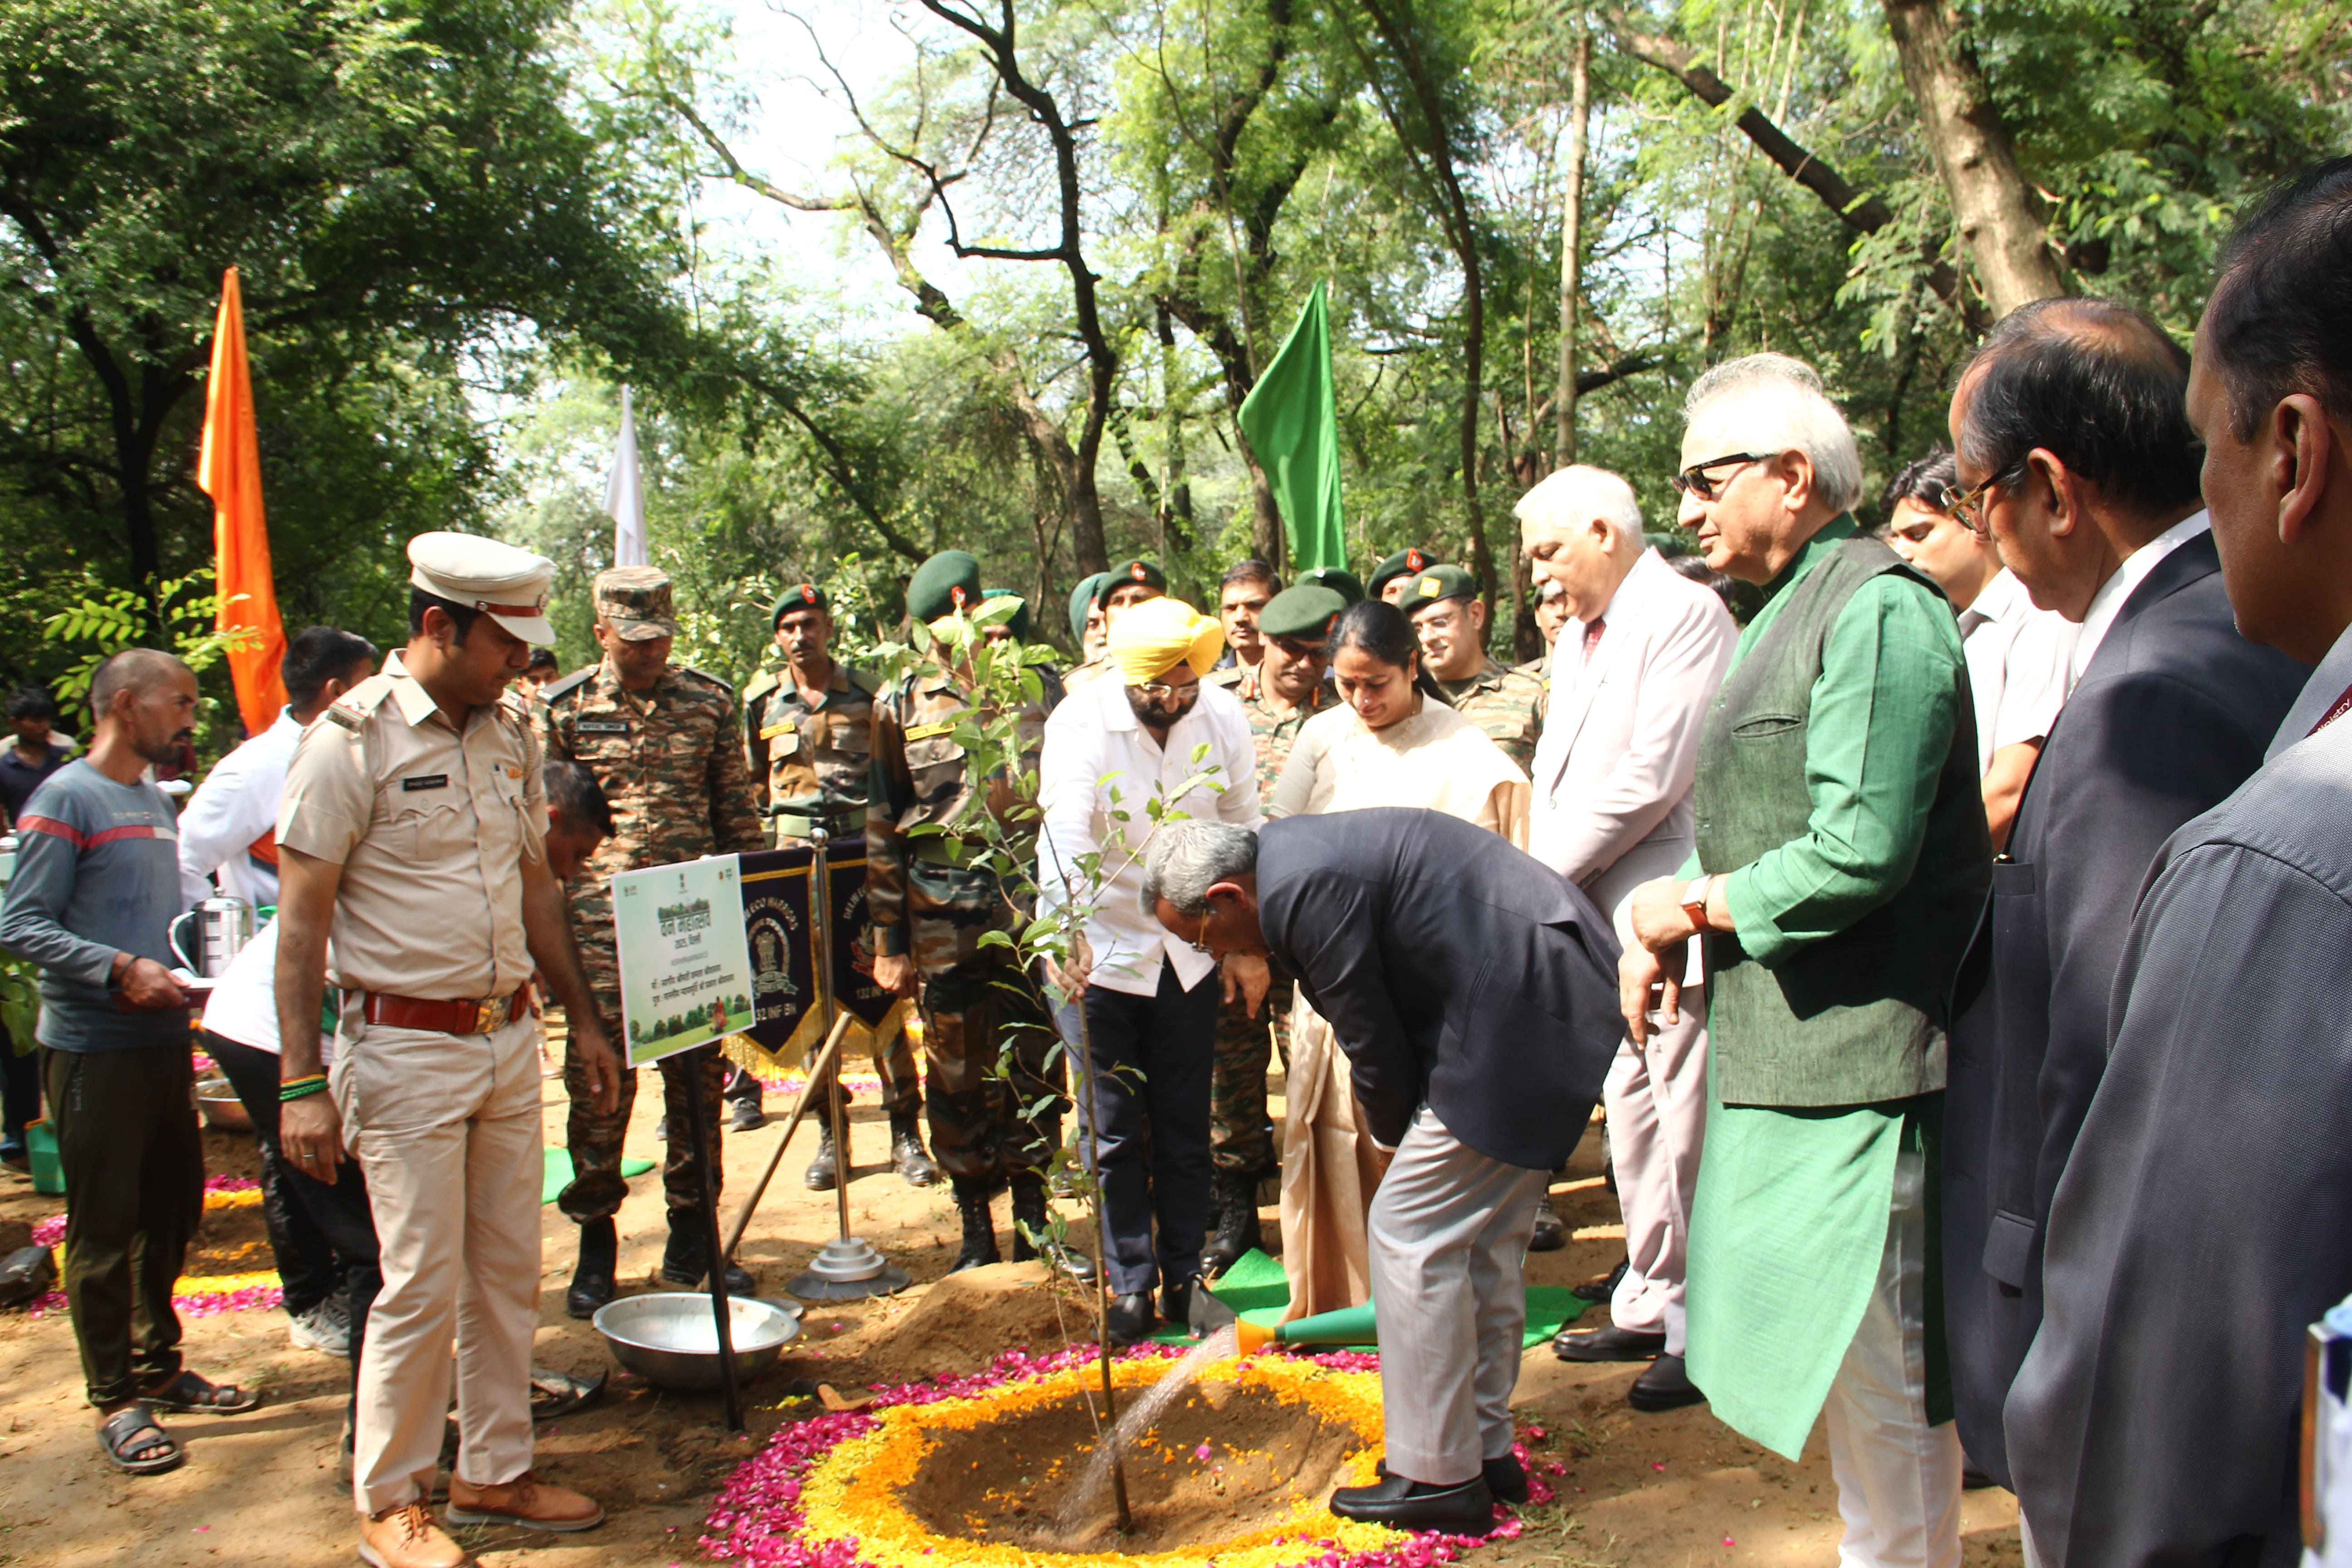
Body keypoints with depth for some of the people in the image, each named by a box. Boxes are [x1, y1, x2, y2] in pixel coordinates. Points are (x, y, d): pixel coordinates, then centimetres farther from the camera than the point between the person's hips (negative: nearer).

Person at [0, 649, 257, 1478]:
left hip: (163, 1038, 8)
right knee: (105, 1224, 1)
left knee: (173, 1207, 15)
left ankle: (160, 1366, 30)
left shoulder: (156, 801, 14)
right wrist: (123, 969, -24)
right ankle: (117, 1400, 11)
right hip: (93, 1046, -8)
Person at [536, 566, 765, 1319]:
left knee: (699, 1074, 7)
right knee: (598, 1079, 2)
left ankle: (693, 1235, 21)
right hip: (601, 920, -2)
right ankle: (595, 1243, 17)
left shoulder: (709, 700, 8)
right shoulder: (562, 708, 2)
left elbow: (737, 812, 12)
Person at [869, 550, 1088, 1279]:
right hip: (944, 910, -1)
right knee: (958, 1072, 6)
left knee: (1037, 1065, 6)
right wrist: (889, 939, 0)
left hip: (1034, 897, 1)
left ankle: (1033, 1221, 21)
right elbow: (883, 826, 4)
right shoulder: (902, 704, 4)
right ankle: (976, 1229, 20)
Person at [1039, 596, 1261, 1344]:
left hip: (1188, 954, 3)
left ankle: (1184, 1277, 25)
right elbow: (1064, 831, -31)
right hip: (1097, 951, -3)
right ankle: (1129, 1287, 20)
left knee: (1185, 1128, 10)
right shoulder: (1081, 721, -17)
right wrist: (1067, 931, -47)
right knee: (1113, 1134, 4)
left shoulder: (1225, 720, -6)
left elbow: (1243, 830, 2)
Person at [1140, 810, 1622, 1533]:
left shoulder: (1304, 891, -19)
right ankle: (1486, 1448, 30)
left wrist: (1393, 1136, 6)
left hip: (1516, 1023, -10)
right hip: (1561, 998, 11)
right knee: (1484, 1239, 17)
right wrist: (1398, 1126, 14)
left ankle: (1440, 1477, 7)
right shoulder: (1292, 851, 12)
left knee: (1410, 1234, -3)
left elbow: (1374, 1045, -12)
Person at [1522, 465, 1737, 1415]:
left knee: (1687, 1123, -2)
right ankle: (1650, 1308, 28)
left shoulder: (1684, 614, -12)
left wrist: (1548, 872, -11)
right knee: (1632, 1113, 16)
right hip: (1597, 914, 9)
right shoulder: (1577, 638, 17)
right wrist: (1543, 878, 4)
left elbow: (1652, 776, -20)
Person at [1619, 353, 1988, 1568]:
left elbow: (1858, 854, -23)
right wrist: (1667, 929, 3)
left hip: (1860, 1059, -10)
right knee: (1850, 1372, 20)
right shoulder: (1790, 614, 17)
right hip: (1796, 1056, 10)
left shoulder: (1878, 609, -15)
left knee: (1883, 1380, 2)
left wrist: (1692, 906, -10)